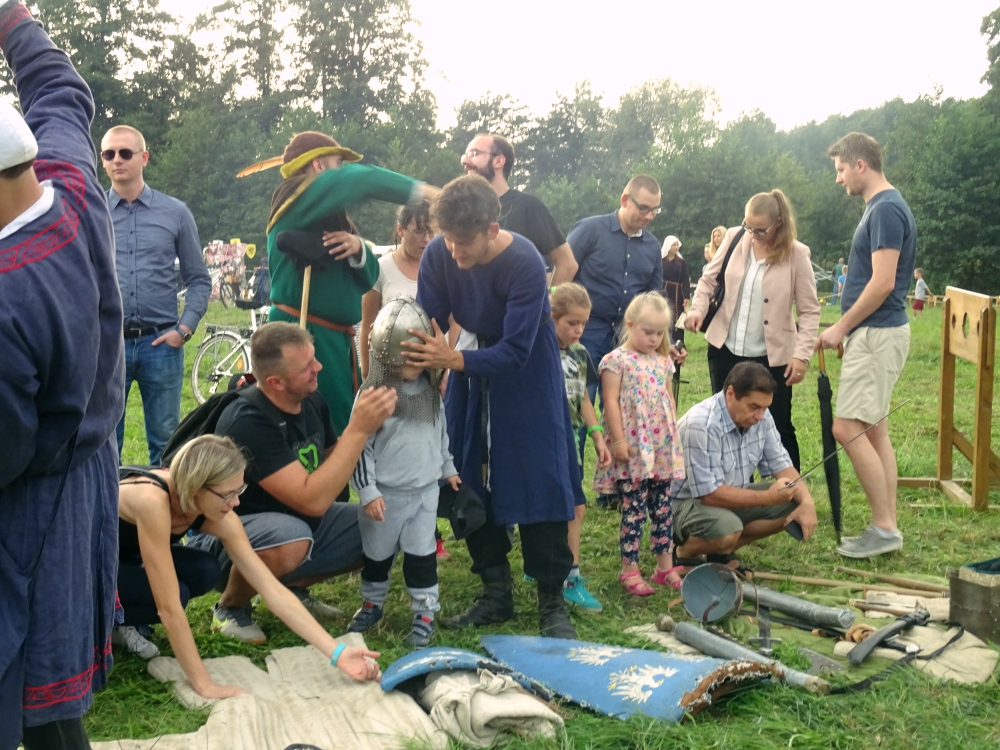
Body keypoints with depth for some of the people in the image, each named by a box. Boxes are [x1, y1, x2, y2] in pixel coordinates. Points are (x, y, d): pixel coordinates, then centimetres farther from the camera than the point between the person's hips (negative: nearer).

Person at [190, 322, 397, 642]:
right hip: (227, 540, -7)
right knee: (292, 539, -39)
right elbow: (313, 500, -34)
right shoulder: (249, 421, -28)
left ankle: (294, 587, 12)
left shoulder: (311, 401, -5)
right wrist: (359, 429, -34)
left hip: (299, 521, 8)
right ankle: (231, 606, -7)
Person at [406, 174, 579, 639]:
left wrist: (454, 360, -46)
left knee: (539, 478, -8)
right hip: (471, 364, 5)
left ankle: (552, 600, 2)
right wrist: (422, 360, -32)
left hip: (526, 370, -4)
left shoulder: (525, 265, -29)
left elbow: (515, 352, -32)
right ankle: (496, 591, 15)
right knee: (469, 478, 3)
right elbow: (425, 326, -12)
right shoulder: (438, 256, -17)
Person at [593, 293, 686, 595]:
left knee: (663, 508, 11)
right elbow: (611, 402, -11)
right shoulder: (617, 361, -8)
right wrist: (619, 441, -15)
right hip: (633, 450, -6)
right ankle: (630, 570, 6)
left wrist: (674, 435, 17)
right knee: (634, 510, -2)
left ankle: (666, 566, 19)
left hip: (663, 449, 6)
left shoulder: (663, 361, 12)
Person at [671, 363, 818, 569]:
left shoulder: (760, 417, -5)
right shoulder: (702, 425, -29)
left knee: (793, 504, -6)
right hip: (684, 503, -8)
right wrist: (767, 497, -29)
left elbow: (781, 464, 1)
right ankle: (684, 552, -3)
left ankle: (723, 550, 5)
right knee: (726, 531, -37)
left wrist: (806, 501, -17)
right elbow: (710, 494, -29)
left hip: (730, 497, 8)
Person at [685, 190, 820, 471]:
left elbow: (810, 310, -8)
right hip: (725, 349, 4)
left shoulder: (796, 254, -11)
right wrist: (698, 308, -9)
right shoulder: (735, 237, -2)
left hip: (772, 356, -4)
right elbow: (709, 277, 9)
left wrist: (802, 355, -16)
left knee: (779, 426, 4)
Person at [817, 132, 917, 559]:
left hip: (877, 334, -10)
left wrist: (841, 327, -13)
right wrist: (849, 329, 16)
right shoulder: (880, 207, 15)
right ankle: (886, 527, 15)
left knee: (848, 428, -11)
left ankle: (885, 528, -3)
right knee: (873, 430, 11)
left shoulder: (886, 209, -15)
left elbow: (882, 283, -22)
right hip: (873, 333, 10)